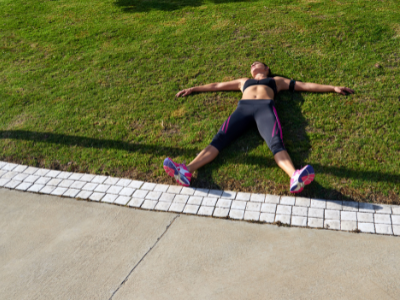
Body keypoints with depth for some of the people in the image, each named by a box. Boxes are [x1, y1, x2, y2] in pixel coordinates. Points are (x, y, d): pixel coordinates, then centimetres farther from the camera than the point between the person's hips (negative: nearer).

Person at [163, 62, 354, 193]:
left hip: (265, 107, -1)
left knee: (276, 143, -32)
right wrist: (193, 89, 47)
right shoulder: (244, 81, 42)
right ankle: (186, 171, -49)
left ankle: (295, 178, -61)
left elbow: (306, 86, 34)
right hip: (243, 107, 1)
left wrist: (333, 88, 29)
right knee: (220, 138, -26)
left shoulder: (277, 80, 37)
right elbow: (216, 86, 46)